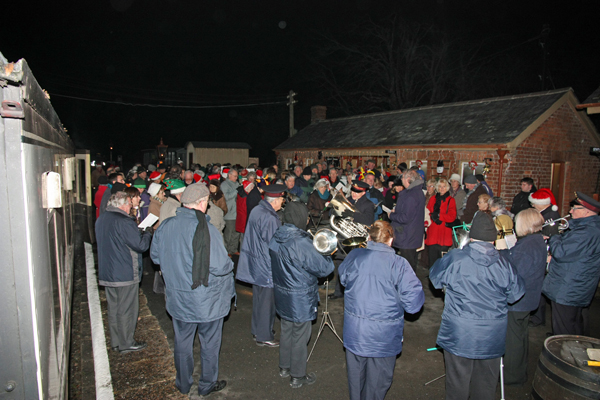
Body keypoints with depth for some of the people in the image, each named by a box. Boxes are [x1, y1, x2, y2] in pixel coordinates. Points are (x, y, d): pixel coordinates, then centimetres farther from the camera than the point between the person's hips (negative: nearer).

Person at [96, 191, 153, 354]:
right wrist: (147, 233, -1)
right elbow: (141, 245, -20)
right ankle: (126, 344, 16)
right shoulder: (124, 222, -21)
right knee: (127, 310, 5)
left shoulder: (101, 219, 7)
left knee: (113, 309, 17)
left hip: (106, 273, 8)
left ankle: (115, 342, 28)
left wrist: (138, 232, 15)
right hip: (126, 274, -8)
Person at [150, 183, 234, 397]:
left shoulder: (165, 226, -8)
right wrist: (230, 265, -4)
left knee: (182, 343, 22)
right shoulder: (205, 229, -26)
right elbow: (220, 266, -26)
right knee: (210, 344, 17)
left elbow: (155, 255, 7)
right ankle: (207, 385, 33)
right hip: (207, 300, -5)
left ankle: (183, 384, 40)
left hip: (178, 298, 5)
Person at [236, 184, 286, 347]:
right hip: (267, 266, -10)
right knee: (267, 301, 4)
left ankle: (256, 330, 36)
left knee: (258, 298, 21)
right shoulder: (269, 218, -25)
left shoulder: (256, 210, 5)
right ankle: (264, 336, 17)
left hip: (256, 263, 10)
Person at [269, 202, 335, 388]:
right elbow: (323, 268, -23)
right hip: (300, 300, -8)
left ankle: (284, 367, 43)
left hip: (282, 294, 8)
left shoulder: (276, 237, -4)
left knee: (286, 331, 24)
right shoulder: (301, 243, -30)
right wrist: (328, 256, -2)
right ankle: (297, 377, 29)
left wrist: (317, 252, 4)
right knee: (299, 337, 11)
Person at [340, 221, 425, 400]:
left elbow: (343, 278, 10)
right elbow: (414, 304, -17)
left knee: (356, 375, 27)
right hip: (383, 336, -3)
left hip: (354, 331, 3)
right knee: (377, 381, 20)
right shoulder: (399, 264, -20)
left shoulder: (353, 256, -10)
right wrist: (417, 285, 1)